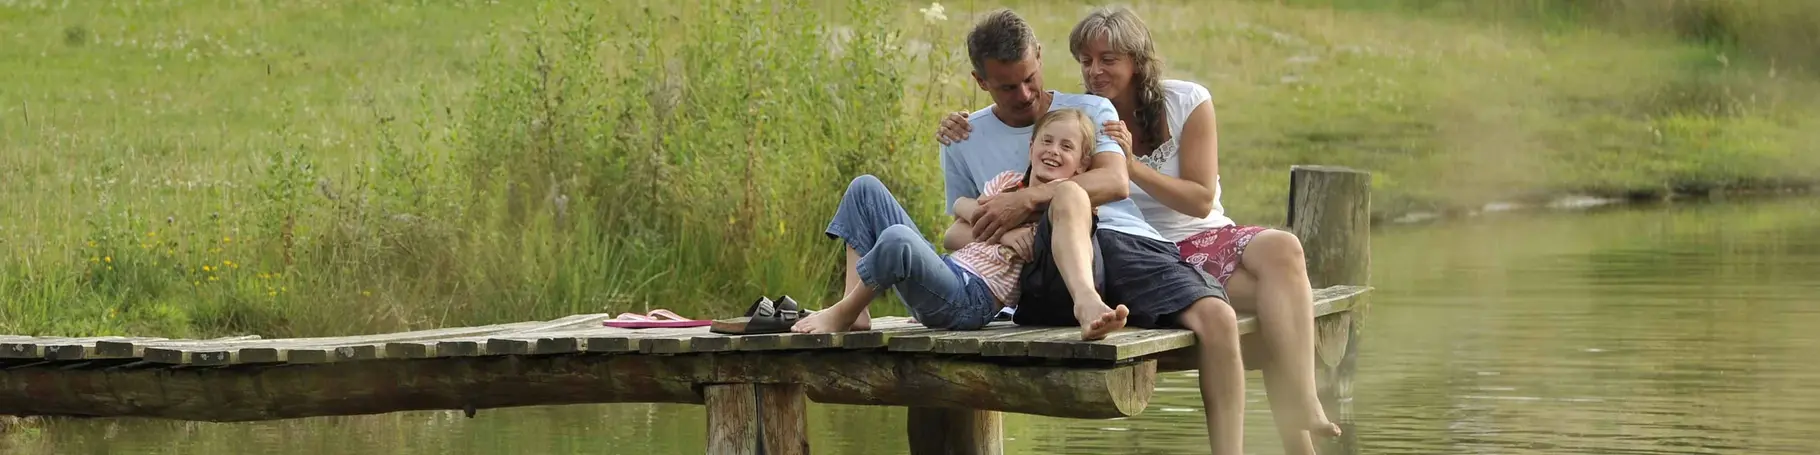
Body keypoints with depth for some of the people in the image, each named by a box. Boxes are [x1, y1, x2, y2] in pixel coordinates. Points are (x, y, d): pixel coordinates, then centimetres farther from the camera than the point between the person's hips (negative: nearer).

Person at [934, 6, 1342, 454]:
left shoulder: (1188, 102, 2)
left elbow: (1201, 200, -2)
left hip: (1207, 238, 2)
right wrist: (962, 131, -15)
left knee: (1282, 248, -33)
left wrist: (1131, 164, -15)